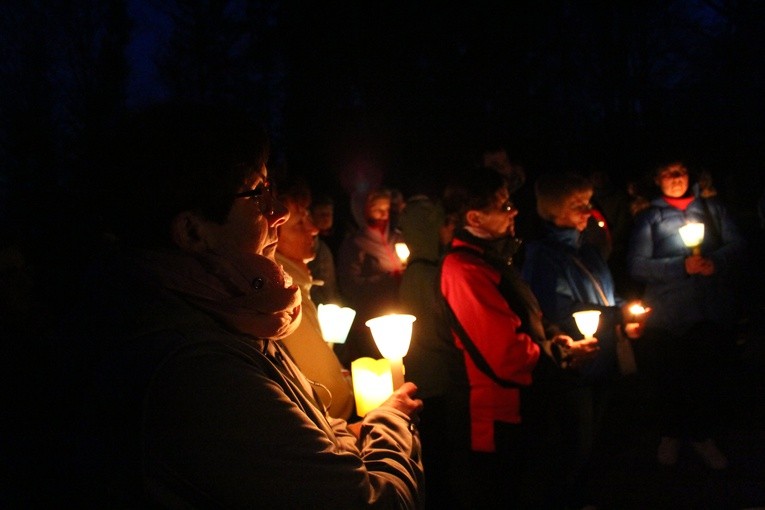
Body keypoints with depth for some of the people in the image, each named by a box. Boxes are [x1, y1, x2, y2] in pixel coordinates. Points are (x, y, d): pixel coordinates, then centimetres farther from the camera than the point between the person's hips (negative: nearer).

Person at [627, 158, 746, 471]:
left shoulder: (713, 209, 12)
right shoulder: (648, 218, 5)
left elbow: (736, 245, 4)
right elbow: (637, 265, -6)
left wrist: (717, 260, -17)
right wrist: (682, 266, -16)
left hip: (714, 312, 2)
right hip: (668, 315, -2)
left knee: (708, 375, 9)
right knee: (670, 378, 8)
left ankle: (702, 436, 27)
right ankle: (670, 435, 28)